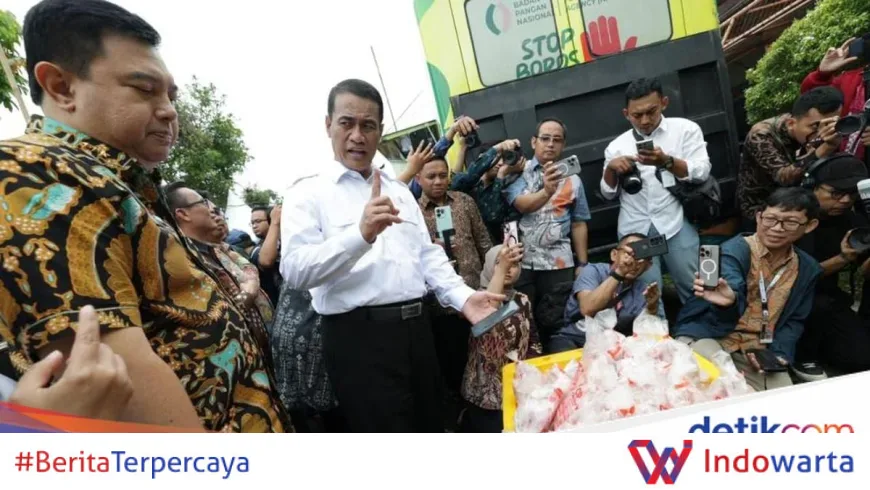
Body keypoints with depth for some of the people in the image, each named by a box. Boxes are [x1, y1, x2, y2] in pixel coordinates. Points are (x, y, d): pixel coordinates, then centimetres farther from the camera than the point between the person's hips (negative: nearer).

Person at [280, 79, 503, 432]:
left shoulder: (400, 191, 15)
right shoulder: (308, 193, -3)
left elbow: (428, 254, 14)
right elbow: (295, 269, -17)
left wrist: (462, 297, -3)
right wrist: (361, 234, -33)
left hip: (416, 329, 6)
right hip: (359, 336, -6)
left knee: (431, 428, 19)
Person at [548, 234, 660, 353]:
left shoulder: (642, 290, 4)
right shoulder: (594, 271, -7)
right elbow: (587, 309, -28)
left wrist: (652, 308, -24)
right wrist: (618, 273, -30)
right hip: (572, 339, -4)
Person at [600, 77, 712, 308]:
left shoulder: (686, 129, 7)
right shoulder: (617, 145, 12)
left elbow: (702, 172, -4)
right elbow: (608, 193, 13)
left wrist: (666, 161, -20)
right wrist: (610, 167, -6)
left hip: (675, 225, -1)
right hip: (635, 230, 2)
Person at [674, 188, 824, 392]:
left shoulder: (808, 268, 7)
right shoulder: (734, 250, -14)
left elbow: (795, 320, 16)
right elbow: (733, 294, -32)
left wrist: (780, 354, 0)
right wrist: (729, 301, -56)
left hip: (758, 351, 7)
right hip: (706, 335, -6)